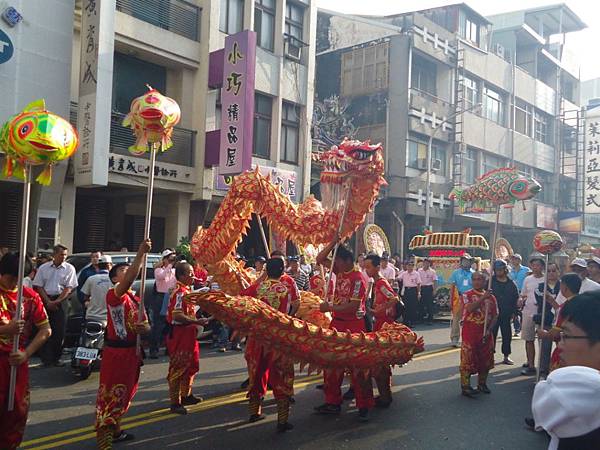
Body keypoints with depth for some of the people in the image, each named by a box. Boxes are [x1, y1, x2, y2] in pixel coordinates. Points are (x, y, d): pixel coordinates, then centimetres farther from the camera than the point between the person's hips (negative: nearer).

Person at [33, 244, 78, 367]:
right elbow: (39, 286, 3)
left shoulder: (69, 268, 2)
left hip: (60, 300, -1)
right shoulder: (43, 268, 5)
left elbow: (69, 288, -3)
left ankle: (56, 358, 8)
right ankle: (46, 358, 5)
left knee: (59, 330, -2)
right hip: (45, 300, 1)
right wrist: (48, 301, -9)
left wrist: (56, 302, -11)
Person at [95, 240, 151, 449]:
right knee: (110, 394, -5)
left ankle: (114, 430, 32)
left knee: (124, 394, 18)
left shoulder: (137, 300, 13)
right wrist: (140, 254, -38)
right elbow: (129, 280, -33)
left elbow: (146, 326, 13)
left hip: (132, 351, 8)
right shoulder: (113, 295, -12)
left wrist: (144, 328, -12)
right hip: (115, 351, -8)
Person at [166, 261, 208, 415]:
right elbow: (177, 316, -29)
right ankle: (175, 403, 4)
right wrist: (197, 322, -24)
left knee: (190, 366, 20)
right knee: (178, 368, -3)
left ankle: (186, 395, 34)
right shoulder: (180, 292, -19)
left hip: (188, 333, 11)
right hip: (179, 334, -11)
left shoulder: (186, 290, 12)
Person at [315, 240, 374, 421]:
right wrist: (333, 242, -1)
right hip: (337, 324, 8)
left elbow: (353, 307, -24)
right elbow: (320, 259, 10)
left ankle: (364, 406, 9)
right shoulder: (340, 271, 5)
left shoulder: (358, 278, -18)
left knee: (357, 366, -1)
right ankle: (333, 402, 22)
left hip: (354, 326, -8)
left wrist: (330, 307, -18)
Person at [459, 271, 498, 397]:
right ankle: (465, 386, 4)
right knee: (468, 359, -3)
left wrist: (489, 329, -6)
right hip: (470, 332, -4)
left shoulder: (491, 297, 7)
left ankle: (482, 383, 26)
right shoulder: (467, 295, -3)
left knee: (485, 359, 10)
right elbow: (470, 308, -22)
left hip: (485, 333, 4)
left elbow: (495, 315, 7)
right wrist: (483, 298, -27)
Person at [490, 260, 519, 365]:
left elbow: (516, 298, 9)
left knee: (507, 335, 9)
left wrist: (513, 312, 3)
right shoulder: (490, 282, -1)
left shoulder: (511, 283, 6)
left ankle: (506, 356, 20)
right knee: (491, 334, 0)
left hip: (506, 314, 3)